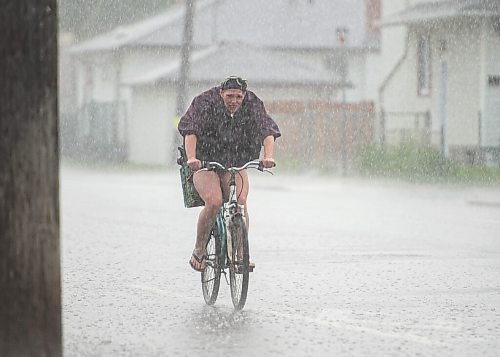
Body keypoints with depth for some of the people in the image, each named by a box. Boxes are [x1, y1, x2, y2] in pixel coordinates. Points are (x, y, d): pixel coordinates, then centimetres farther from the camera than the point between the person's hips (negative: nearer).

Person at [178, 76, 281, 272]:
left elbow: (267, 132, -18)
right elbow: (191, 131, -27)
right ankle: (199, 249, -8)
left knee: (240, 202, -23)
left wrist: (268, 156, -38)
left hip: (236, 164, 3)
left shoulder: (252, 105, -8)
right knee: (214, 202, -26)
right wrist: (191, 158, -44)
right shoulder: (205, 102, -16)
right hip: (205, 162, -2)